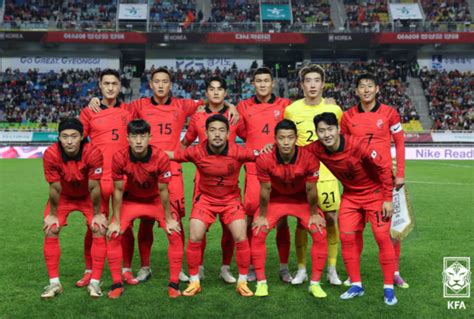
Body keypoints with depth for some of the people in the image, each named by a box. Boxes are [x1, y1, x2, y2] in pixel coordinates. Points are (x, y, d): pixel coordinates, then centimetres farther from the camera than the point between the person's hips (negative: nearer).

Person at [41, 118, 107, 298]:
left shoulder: (93, 153, -34)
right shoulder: (51, 154, -31)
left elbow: (94, 187, -24)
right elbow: (55, 188, -20)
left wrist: (97, 214, -14)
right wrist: (52, 215, -10)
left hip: (88, 197, -1)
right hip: (63, 197, 1)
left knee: (99, 230, -13)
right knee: (50, 231, -11)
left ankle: (95, 282, -2)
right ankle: (54, 283, 3)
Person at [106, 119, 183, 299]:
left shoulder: (161, 157, -31)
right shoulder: (119, 158, -27)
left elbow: (163, 191, -19)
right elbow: (118, 190, -15)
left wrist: (169, 219, -11)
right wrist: (116, 221, -11)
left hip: (156, 200, -1)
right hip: (131, 200, 1)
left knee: (175, 234, -15)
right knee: (113, 235, -12)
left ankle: (174, 283, -1)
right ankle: (117, 284, 4)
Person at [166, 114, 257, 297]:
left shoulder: (238, 152, -21)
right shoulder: (197, 152, -19)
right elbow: (171, 155, -7)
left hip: (231, 199, 0)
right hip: (205, 198, 1)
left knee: (241, 238, -9)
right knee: (195, 238, -8)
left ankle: (242, 282, 11)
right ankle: (194, 281, 13)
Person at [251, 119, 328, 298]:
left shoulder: (309, 158, -29)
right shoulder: (265, 159, -29)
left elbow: (310, 190, -16)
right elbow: (265, 190, -16)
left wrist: (313, 214, -6)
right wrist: (262, 216, -8)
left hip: (302, 200, 0)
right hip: (275, 199, 0)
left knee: (320, 234, -12)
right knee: (258, 233, -14)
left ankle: (315, 283, 4)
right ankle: (261, 282, 2)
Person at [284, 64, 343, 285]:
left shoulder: (334, 109, 2)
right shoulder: (291, 110, 0)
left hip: (326, 173, 1)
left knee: (330, 219, 1)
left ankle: (332, 269, 16)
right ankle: (301, 269, 17)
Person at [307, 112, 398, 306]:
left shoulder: (356, 145, -30)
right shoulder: (316, 149, -17)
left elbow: (384, 168, -21)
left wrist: (388, 199, -19)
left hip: (375, 193, -4)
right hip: (350, 195, 4)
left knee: (382, 238, -7)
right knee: (346, 237, -1)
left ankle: (389, 288, 6)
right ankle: (356, 285, 13)